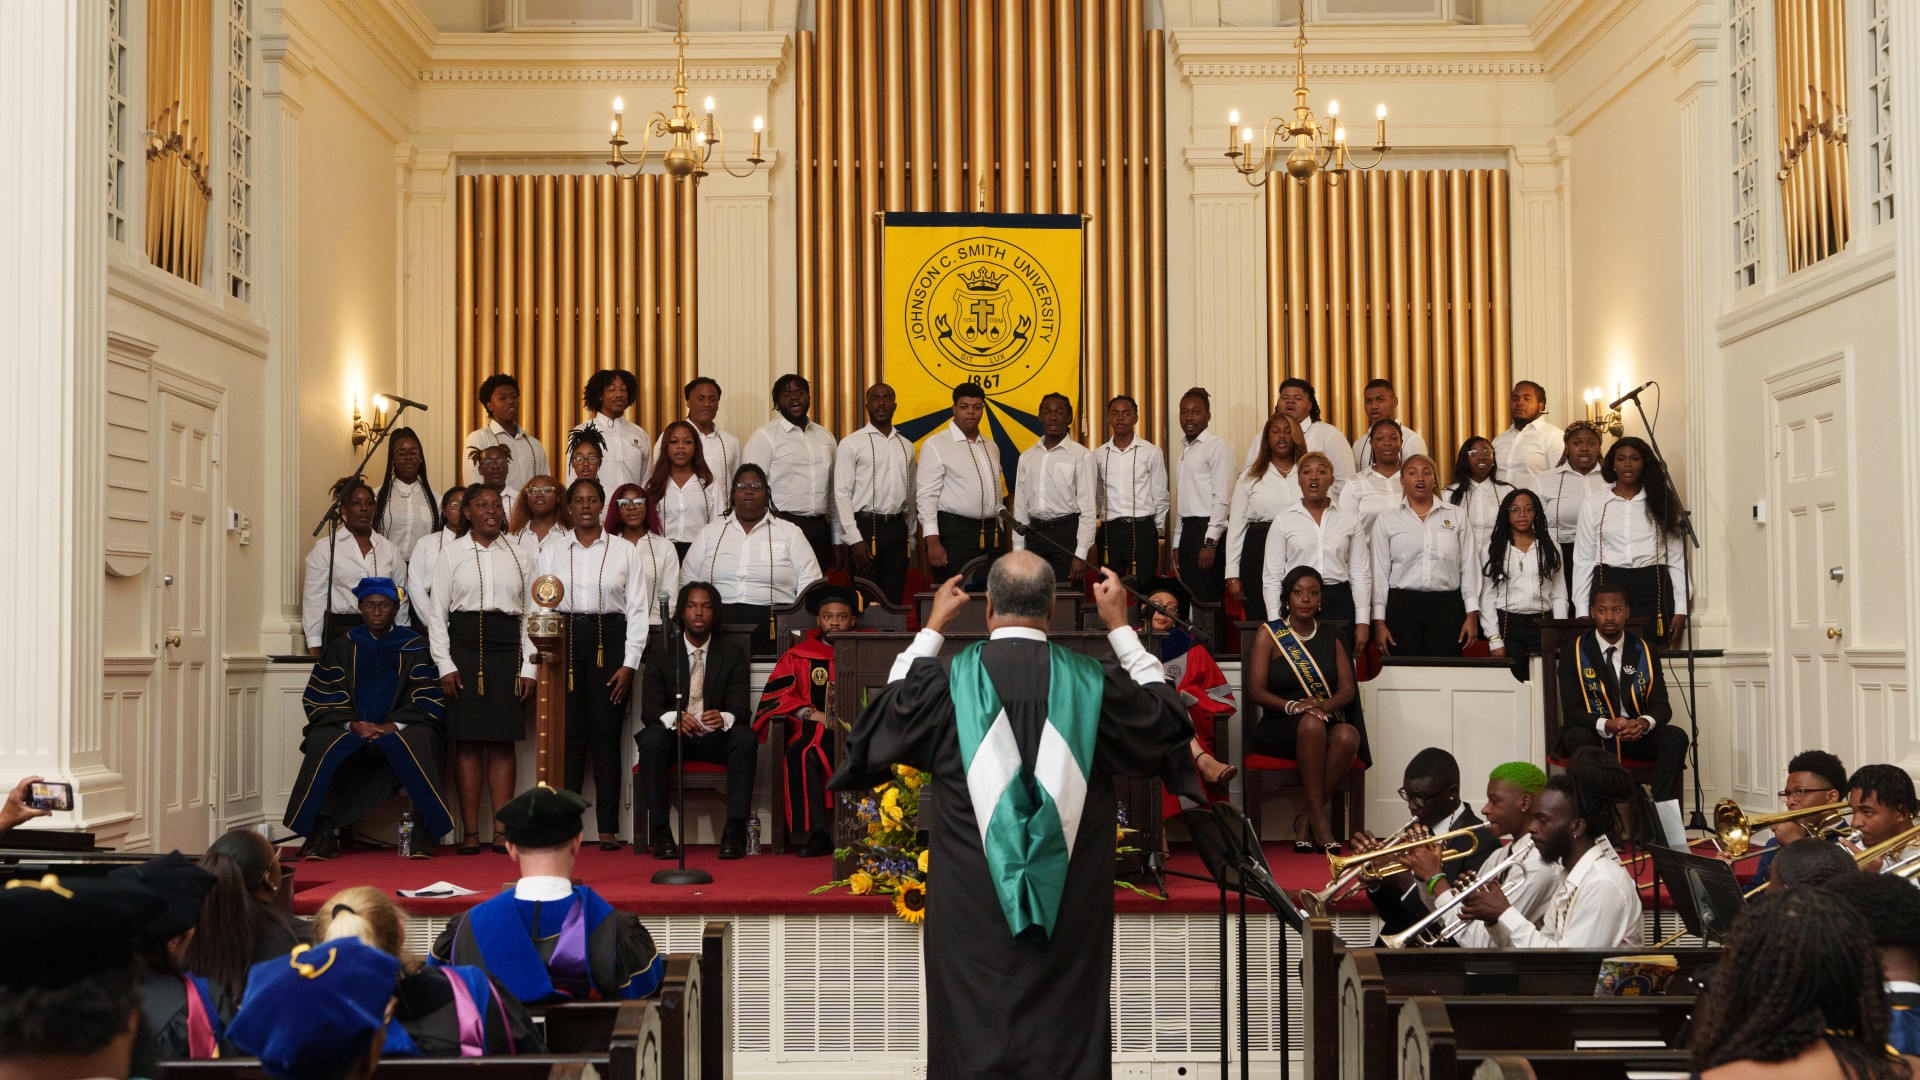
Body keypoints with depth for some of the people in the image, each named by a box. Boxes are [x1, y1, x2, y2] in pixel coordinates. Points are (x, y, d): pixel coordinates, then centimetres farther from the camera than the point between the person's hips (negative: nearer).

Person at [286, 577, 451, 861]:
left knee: (419, 740, -35)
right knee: (322, 743, -29)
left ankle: (423, 832, -30)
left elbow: (428, 700, -2)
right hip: (350, 729, 2)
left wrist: (392, 726, -18)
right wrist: (352, 724, -16)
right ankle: (325, 834, -26)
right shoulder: (341, 648, 11)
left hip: (400, 731, -2)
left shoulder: (415, 648, 6)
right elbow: (324, 699, 3)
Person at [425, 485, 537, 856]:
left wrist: (528, 667, 2)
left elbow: (531, 610, 9)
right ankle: (470, 832, 2)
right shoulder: (452, 552, 7)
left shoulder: (520, 552, 10)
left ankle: (502, 830, 3)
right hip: (464, 646, -1)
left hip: (507, 647, 1)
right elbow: (437, 611, 5)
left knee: (503, 741, 0)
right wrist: (445, 665, -4)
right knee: (468, 740, -2)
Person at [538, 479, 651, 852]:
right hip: (565, 640, 1)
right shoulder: (551, 551, 11)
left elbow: (638, 609, 4)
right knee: (569, 734, -1)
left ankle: (609, 828, 1)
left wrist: (630, 663, -3)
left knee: (606, 736, -2)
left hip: (609, 643, -1)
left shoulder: (625, 551, 7)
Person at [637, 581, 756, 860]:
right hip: (674, 735, 0)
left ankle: (734, 831, -31)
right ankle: (659, 831, -29)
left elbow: (740, 707, -7)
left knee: (745, 738, -31)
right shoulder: (661, 653, 2)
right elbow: (650, 709, -8)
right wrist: (673, 718, -33)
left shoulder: (733, 653, 3)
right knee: (651, 738, -33)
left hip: (717, 738, 0)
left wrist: (724, 718, -34)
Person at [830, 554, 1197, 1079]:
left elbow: (889, 710, 14)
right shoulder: (1094, 681, -6)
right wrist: (1120, 627, 19)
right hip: (1072, 912, 1)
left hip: (971, 909, 0)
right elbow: (1166, 713, 13)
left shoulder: (947, 678, -8)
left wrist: (932, 627, 21)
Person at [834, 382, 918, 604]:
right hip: (866, 527, -4)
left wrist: (910, 538, 14)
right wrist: (854, 539, -13)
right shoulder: (851, 444, -1)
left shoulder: (906, 446, 14)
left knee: (894, 601, 6)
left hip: (898, 528, 4)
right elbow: (842, 494, -6)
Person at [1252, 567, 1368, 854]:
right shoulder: (1269, 635, 5)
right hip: (1278, 728, -3)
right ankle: (1319, 819, -32)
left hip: (1328, 721, 3)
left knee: (1348, 735, -34)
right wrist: (1292, 706, -23)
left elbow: (1347, 688, 3)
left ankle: (1306, 820, -22)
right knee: (1311, 724, -38)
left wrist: (1324, 705, -20)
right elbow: (1255, 691, -5)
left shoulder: (1332, 640, 15)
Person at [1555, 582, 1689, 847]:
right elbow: (1571, 711, -10)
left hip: (1637, 735, 3)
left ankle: (1671, 836, -30)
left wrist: (1643, 723, -24)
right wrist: (1606, 725, -30)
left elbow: (1661, 706, 1)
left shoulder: (1643, 651, 7)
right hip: (1594, 734, -3)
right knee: (1577, 738, -36)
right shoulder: (1574, 653, -2)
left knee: (1676, 736, -26)